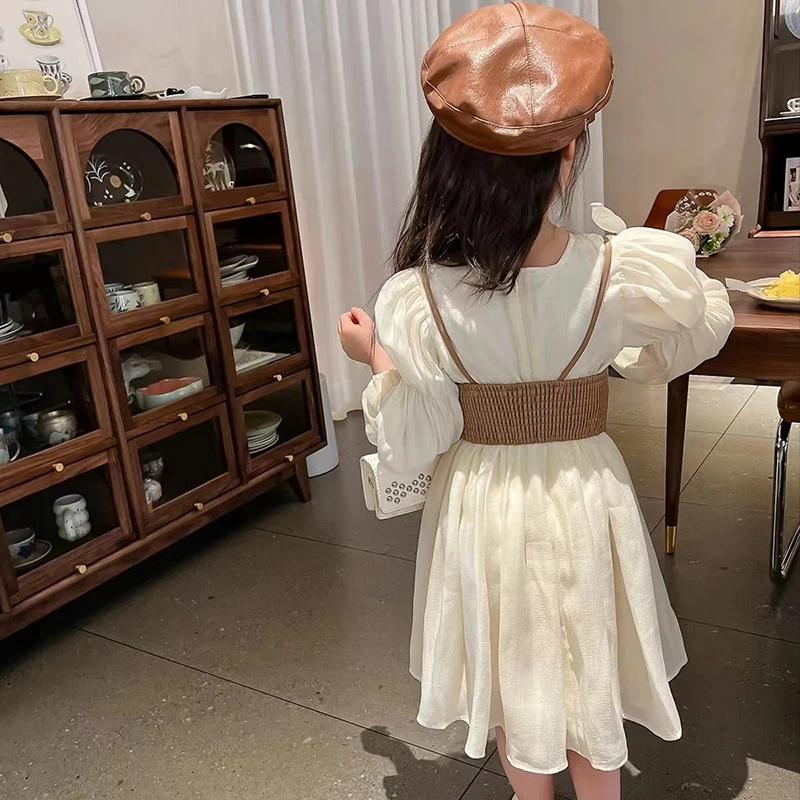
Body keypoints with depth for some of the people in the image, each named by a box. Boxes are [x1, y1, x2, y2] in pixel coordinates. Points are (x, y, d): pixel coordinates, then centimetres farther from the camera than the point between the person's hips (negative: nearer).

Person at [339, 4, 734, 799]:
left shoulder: (417, 298, -23)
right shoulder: (626, 274, -21)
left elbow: (411, 445, -12)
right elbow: (703, 331, 2)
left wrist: (374, 359, 3)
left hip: (483, 507, 0)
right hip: (584, 501, 0)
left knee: (512, 674, 26)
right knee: (589, 678, 25)